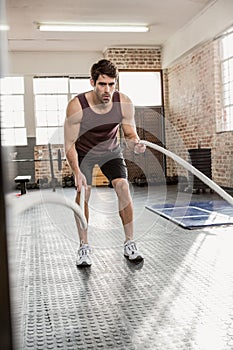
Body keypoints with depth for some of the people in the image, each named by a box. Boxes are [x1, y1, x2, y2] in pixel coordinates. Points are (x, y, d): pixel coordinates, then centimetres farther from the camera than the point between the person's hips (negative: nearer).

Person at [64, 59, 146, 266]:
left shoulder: (124, 103, -23)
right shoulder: (77, 106, -29)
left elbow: (130, 134, -13)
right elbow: (70, 144, -25)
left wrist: (135, 144, -37)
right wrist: (77, 172, -38)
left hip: (111, 150, 2)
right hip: (83, 152, -1)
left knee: (123, 187, -16)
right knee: (83, 191, -16)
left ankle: (129, 244, -5)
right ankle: (84, 247, -2)